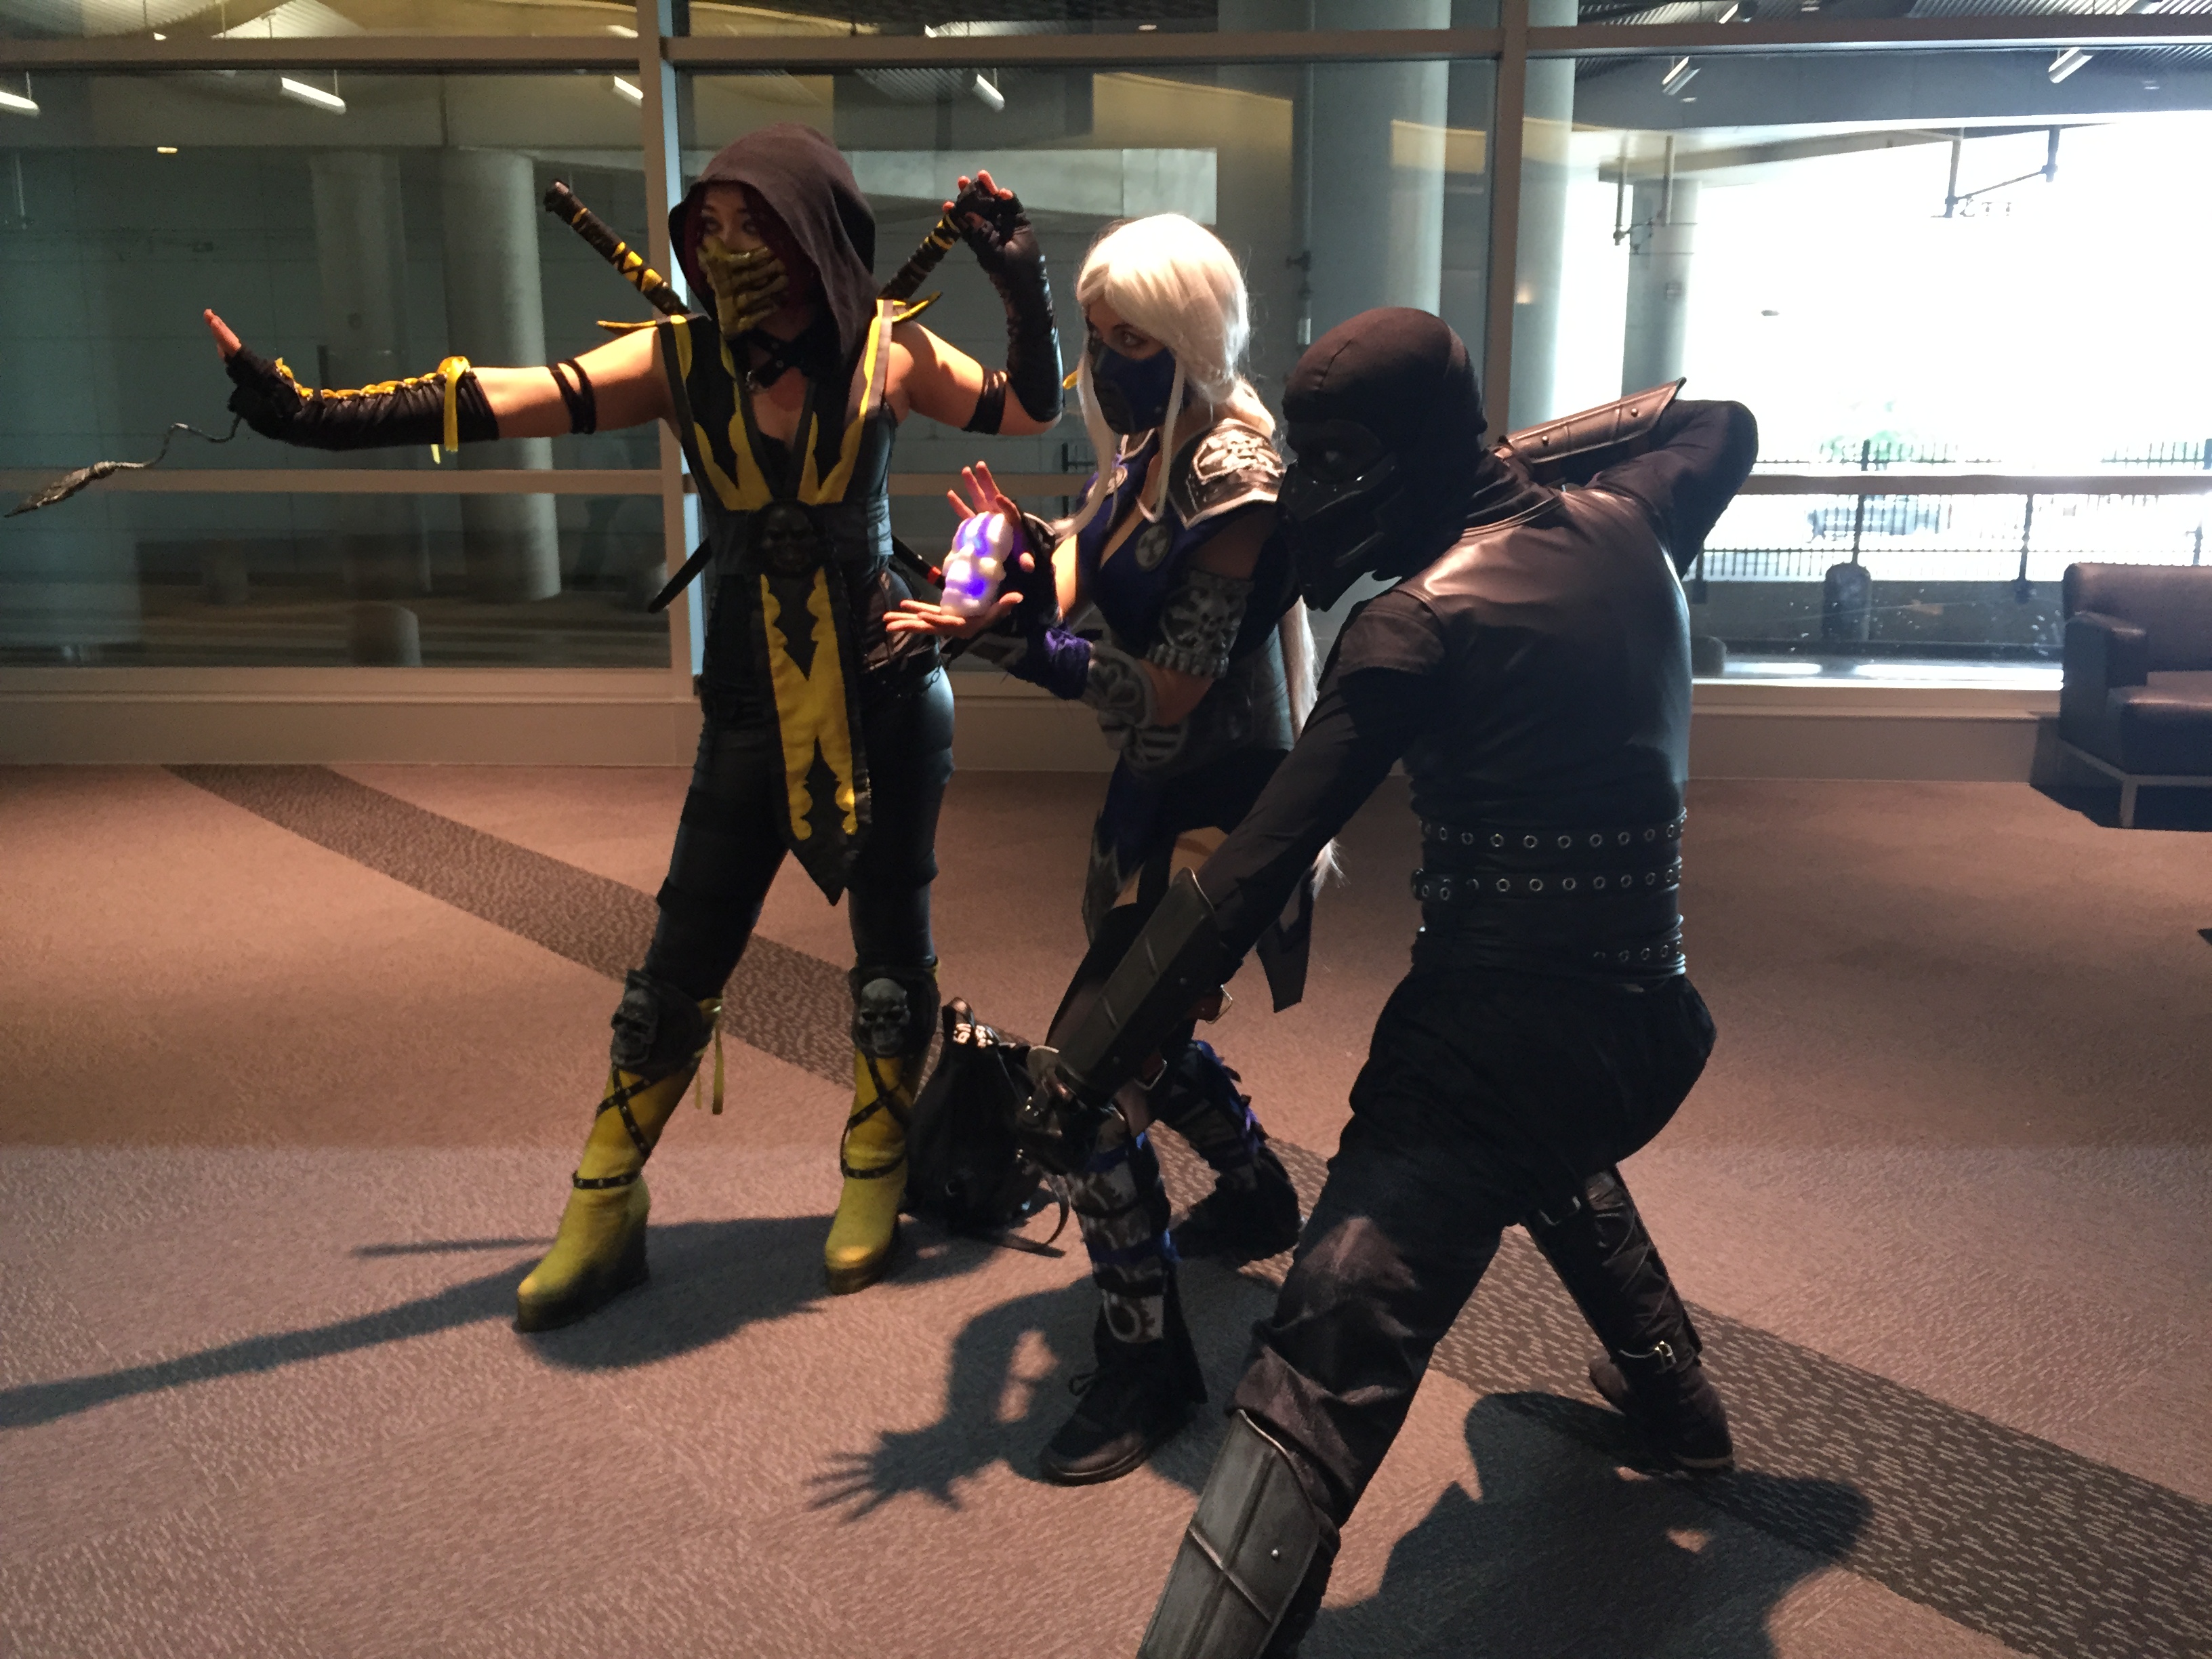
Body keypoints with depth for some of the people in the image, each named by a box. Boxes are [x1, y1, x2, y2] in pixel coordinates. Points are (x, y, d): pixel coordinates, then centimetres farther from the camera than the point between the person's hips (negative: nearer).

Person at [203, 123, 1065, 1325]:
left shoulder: (887, 351, -5)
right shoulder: (680, 359, -4)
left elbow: (1030, 411, 5)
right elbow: (506, 402, -13)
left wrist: (1022, 288, -11)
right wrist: (312, 414, -22)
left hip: (888, 697, -1)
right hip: (752, 710, 1)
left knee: (890, 945, 7)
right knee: (680, 963, 4)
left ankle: (873, 1181, 29)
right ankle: (603, 1215, 20)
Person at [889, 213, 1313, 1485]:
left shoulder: (1238, 475, -21)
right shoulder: (1143, 452, 7)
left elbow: (1172, 685, -23)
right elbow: (1078, 603, 8)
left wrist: (1016, 640, -26)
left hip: (1220, 804, -10)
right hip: (1154, 787, 10)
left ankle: (1146, 1360, 5)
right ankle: (1260, 1197, 51)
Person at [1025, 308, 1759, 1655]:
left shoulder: (1419, 621, -13)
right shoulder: (1619, 527, 6)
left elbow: (1253, 872, -17)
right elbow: (1723, 423, 31)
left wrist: (1084, 1070, -15)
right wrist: (1519, 448, 21)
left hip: (1491, 1033, -8)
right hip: (1648, 1028, 8)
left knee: (1314, 1391, -14)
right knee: (1556, 1152, 42)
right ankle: (1672, 1388, 57)